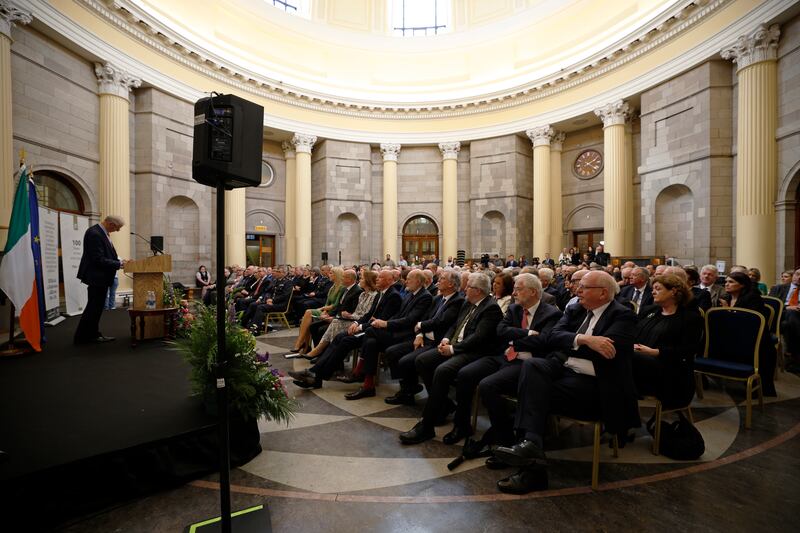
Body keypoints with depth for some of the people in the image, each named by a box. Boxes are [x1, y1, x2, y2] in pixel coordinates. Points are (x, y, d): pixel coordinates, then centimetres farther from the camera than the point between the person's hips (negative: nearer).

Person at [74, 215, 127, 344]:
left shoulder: (101, 232, 8)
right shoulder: (95, 234, -21)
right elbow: (99, 260, -24)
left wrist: (119, 261, 4)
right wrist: (119, 264, -17)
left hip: (101, 277, 10)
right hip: (97, 277, -10)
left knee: (96, 307, 16)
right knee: (94, 307, 0)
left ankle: (93, 334, 26)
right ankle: (83, 337, 12)